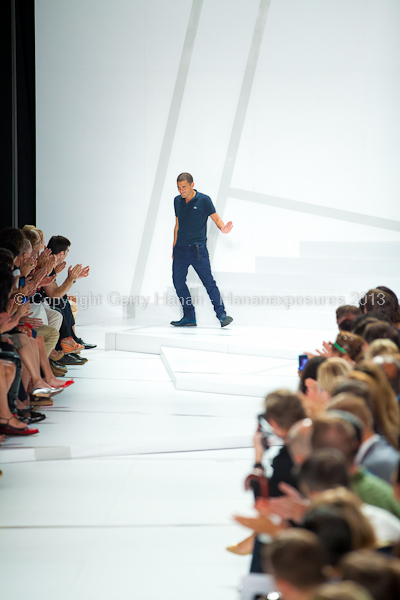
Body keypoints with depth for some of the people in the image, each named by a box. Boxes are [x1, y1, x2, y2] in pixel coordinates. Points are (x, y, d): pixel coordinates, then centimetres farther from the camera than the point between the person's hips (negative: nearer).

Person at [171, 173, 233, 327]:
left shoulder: (203, 200, -4)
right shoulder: (177, 201, 11)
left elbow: (215, 218, -4)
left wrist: (223, 228, -27)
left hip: (198, 248, -5)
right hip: (180, 249, 5)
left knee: (208, 281, -10)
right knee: (178, 281, 2)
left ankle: (221, 315, -8)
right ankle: (189, 317, 11)